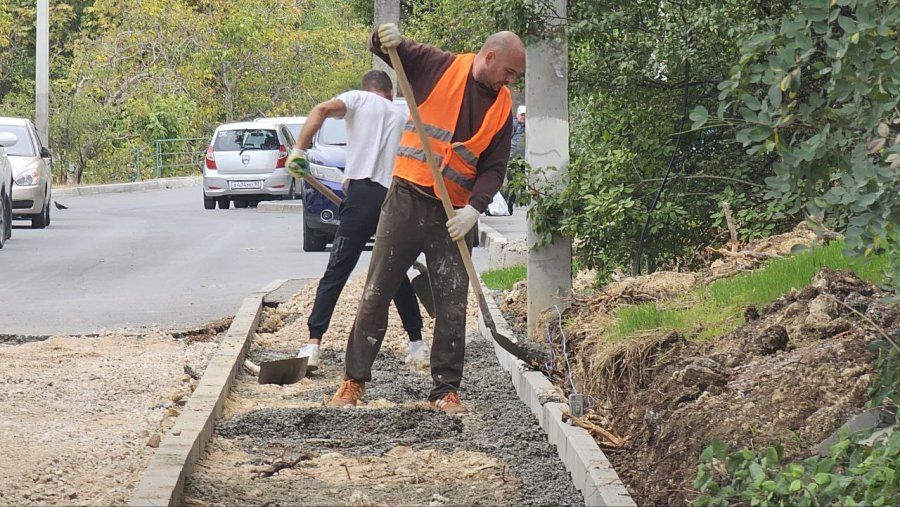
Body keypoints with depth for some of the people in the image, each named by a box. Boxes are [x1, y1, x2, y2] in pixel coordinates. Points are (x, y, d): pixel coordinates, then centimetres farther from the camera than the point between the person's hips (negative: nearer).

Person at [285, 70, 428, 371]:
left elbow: (322, 110, -7)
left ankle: (313, 345, -11)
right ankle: (417, 346, 17)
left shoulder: (359, 99, 13)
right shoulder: (404, 116, 26)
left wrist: (298, 149, -11)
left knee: (336, 273, -3)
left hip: (363, 193, -4)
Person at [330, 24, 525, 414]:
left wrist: (474, 209, -14)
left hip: (455, 215, 2)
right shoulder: (439, 67, -2)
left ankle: (446, 389, 8)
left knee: (453, 305, 0)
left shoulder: (502, 106, 5)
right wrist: (386, 38, -22)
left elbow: (494, 167, 2)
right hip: (407, 199, -2)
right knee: (376, 293, 1)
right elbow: (386, 49, 3)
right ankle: (354, 380, 10)